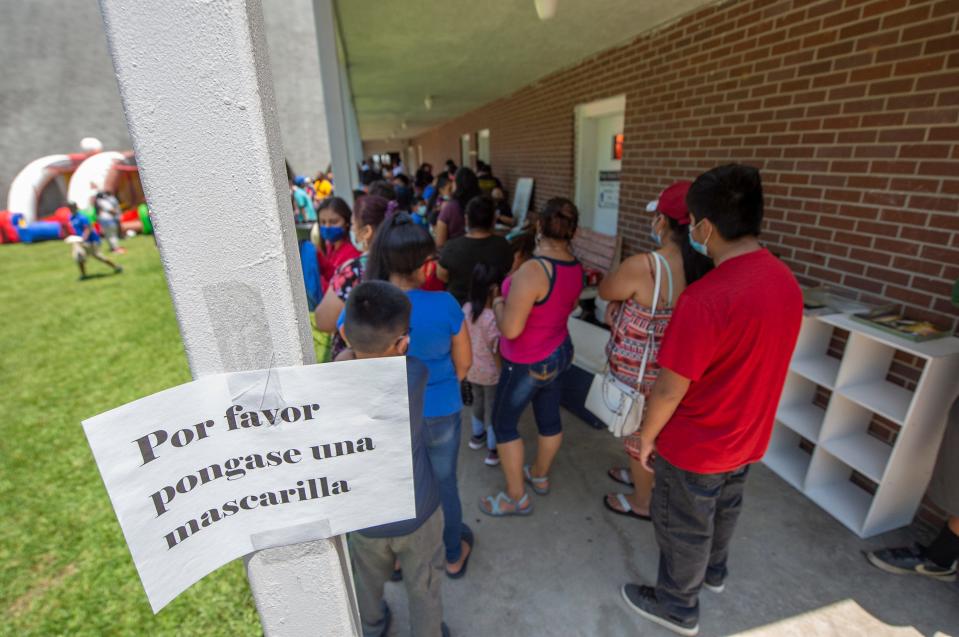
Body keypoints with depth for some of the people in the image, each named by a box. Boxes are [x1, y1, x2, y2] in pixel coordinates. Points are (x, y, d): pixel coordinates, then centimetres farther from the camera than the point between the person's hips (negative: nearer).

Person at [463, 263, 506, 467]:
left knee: (478, 401, 28)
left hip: (472, 369, 6)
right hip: (491, 373, -6)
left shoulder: (466, 308, -10)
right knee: (493, 409, 13)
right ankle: (493, 450, 28)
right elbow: (497, 352, -24)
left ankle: (477, 435, 48)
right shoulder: (493, 318, -30)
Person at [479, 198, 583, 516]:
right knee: (549, 417, 23)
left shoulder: (533, 270, -31)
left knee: (503, 423, 11)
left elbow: (510, 329, -30)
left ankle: (517, 498, 25)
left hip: (528, 364, -8)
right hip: (559, 353, 8)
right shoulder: (575, 267, -4)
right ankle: (540, 475, 46)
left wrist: (498, 304, -10)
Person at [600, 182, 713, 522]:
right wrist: (621, 307, -4)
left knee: (639, 432, 14)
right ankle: (641, 475, 52)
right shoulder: (704, 267, -6)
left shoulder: (644, 266, -31)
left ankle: (642, 501, 36)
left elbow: (604, 291, -11)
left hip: (638, 371, -7)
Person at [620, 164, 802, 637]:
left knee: (683, 527, 17)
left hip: (695, 446, -7)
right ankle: (714, 571, 57)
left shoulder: (706, 297, -34)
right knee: (723, 510, 31)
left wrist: (647, 435, -9)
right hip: (747, 437, 8)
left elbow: (670, 388, -26)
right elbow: (755, 359, 6)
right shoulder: (785, 281, -7)